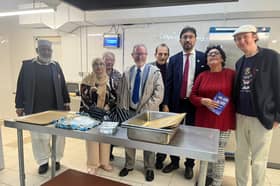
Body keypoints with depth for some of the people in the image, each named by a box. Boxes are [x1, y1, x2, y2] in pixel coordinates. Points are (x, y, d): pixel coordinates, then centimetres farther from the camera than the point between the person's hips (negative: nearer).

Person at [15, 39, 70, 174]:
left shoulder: (56, 65, 7)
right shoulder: (27, 65, 1)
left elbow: (62, 85, 8)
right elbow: (21, 86, 2)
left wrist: (66, 102, 6)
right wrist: (19, 106, -1)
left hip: (56, 109, 2)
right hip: (35, 110, -1)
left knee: (58, 135, 8)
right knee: (38, 137, 8)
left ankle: (56, 159, 26)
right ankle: (43, 161, 26)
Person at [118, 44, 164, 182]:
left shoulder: (154, 72, -7)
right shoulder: (127, 73, 5)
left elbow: (158, 95, -14)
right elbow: (121, 93, 8)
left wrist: (145, 111, -20)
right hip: (130, 111, 4)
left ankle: (149, 168, 32)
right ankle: (129, 165, 38)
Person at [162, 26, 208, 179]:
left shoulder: (203, 58, -1)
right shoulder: (173, 59, 3)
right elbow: (168, 83, 1)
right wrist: (166, 104, -4)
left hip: (194, 103, -1)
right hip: (176, 102, 2)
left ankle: (189, 165, 31)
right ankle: (174, 161, 34)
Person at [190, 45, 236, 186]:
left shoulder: (231, 74, -2)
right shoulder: (202, 76, 4)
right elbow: (192, 96, 4)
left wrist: (234, 113, -3)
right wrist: (203, 101, -14)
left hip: (223, 121, -2)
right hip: (204, 120, 3)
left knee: (219, 153, 3)